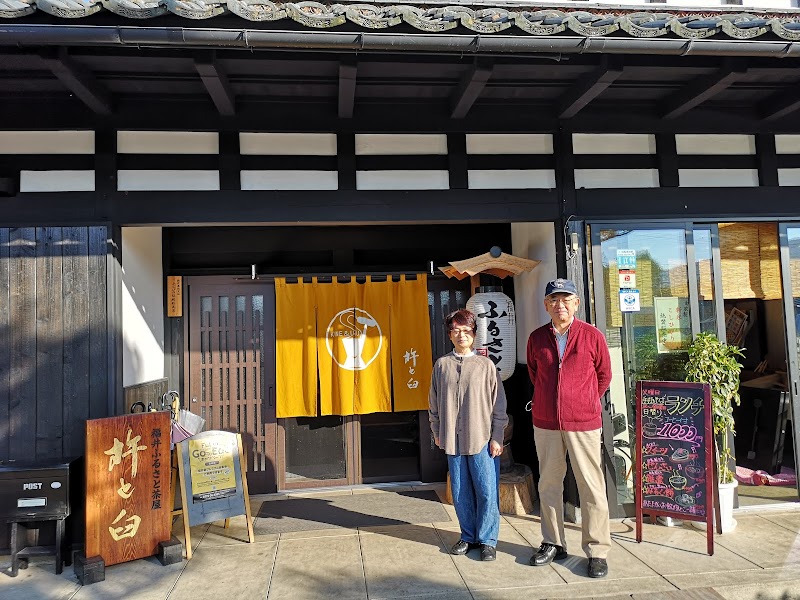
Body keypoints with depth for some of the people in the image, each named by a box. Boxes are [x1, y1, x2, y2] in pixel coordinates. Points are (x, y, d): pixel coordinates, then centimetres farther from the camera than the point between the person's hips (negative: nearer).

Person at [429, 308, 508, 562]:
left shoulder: (486, 365, -2)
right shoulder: (441, 365, 5)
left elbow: (498, 404, -1)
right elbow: (434, 402, 13)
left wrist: (496, 438, -3)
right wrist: (437, 432, 12)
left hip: (482, 439, -2)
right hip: (453, 440, 3)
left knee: (487, 491, 0)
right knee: (460, 492, 10)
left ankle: (487, 540, 16)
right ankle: (468, 536, 26)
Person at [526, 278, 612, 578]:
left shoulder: (592, 336, -4)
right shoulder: (536, 338, 3)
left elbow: (604, 375, 8)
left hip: (584, 422, -3)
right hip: (545, 422, 3)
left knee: (591, 486, 2)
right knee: (549, 483, 12)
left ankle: (597, 551, 15)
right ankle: (553, 544, 27)